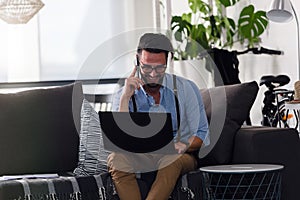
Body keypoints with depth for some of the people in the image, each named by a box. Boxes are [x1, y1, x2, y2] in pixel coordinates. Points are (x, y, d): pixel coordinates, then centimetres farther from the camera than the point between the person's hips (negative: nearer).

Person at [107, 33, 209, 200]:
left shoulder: (186, 89, 0)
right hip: (140, 157, 1)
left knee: (173, 159, -37)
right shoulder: (123, 96, 1)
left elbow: (202, 133, 1)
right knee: (116, 159, -31)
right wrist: (126, 98, -19)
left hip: (178, 156, -1)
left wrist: (186, 146, -22)